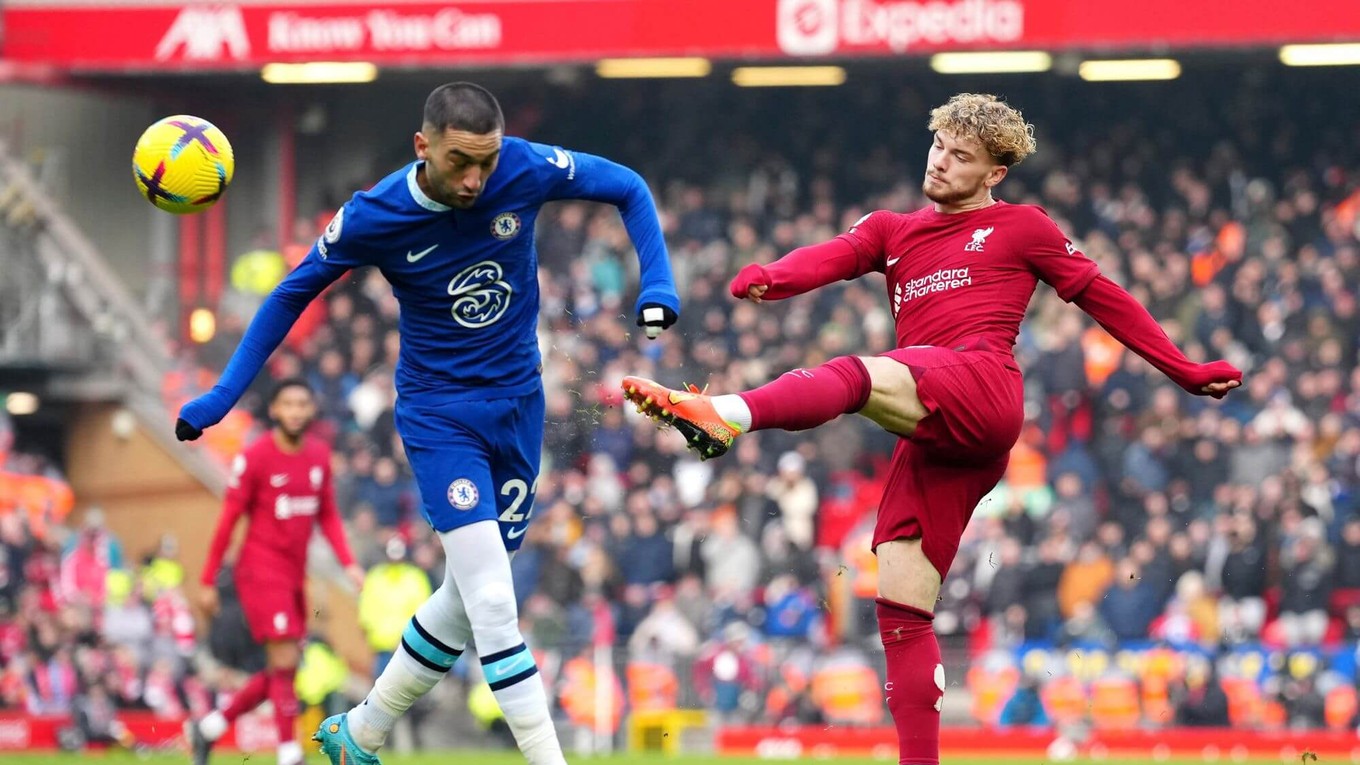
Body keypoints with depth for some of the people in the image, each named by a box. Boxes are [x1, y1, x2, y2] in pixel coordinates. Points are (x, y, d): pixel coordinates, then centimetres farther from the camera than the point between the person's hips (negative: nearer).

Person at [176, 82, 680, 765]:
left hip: (519, 402, 4)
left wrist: (657, 286, -14)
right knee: (491, 600, -18)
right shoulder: (374, 216, -19)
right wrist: (220, 398, -6)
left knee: (470, 596, 13)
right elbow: (292, 294, -4)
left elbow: (628, 188, 0)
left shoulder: (526, 169, -17)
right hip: (438, 415, -4)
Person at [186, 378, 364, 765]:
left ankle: (208, 726, 23)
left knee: (283, 670, 9)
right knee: (285, 664, -13)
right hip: (262, 570, -7)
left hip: (294, 574, 7)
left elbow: (327, 515, 14)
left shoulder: (320, 454, 7)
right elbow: (228, 520, -7)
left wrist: (348, 563, 1)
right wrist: (208, 581, -6)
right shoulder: (253, 457, -11)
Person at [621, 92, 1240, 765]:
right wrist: (770, 278, -15)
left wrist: (1186, 371, 22)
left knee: (856, 375, -34)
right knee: (901, 610, -2)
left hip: (981, 388, -7)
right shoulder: (892, 231, 28)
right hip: (933, 441, 7)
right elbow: (831, 257, 8)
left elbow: (1104, 298, 23)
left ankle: (726, 414, -62)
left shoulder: (1021, 227, 17)